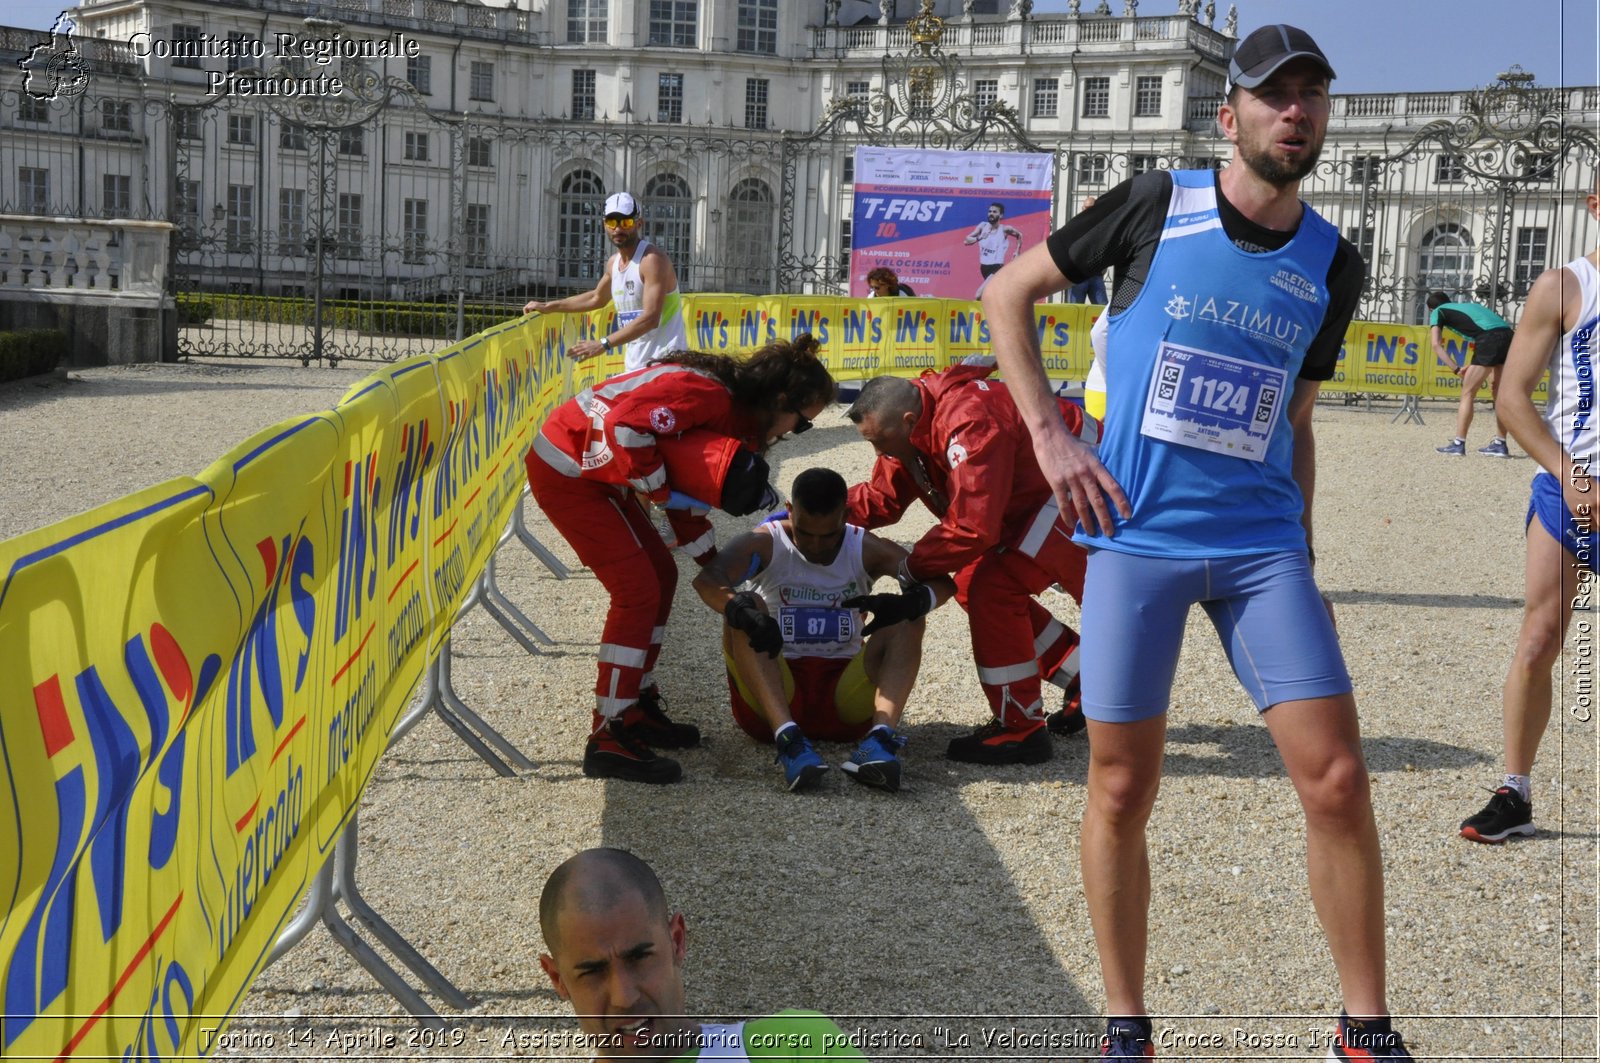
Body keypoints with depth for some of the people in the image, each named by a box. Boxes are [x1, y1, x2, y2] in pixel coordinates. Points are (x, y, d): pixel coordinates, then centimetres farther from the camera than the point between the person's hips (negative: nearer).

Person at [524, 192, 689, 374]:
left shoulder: (652, 259, -15)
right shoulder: (613, 263, 11)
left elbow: (650, 318, -24)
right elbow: (597, 298, 32)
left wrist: (604, 344, -26)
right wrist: (547, 307, 32)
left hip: (663, 362, -9)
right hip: (634, 363, 9)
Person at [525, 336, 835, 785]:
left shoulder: (730, 406, 9)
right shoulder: (706, 393, -23)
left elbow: (686, 484, 17)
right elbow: (623, 427, -30)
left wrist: (712, 562, 16)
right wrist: (659, 487, -18)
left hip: (594, 469, 11)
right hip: (565, 467, -11)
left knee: (660, 575, 13)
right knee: (637, 589, -11)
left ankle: (636, 709, 23)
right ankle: (608, 739, -7)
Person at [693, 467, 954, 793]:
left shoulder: (865, 550, 4)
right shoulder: (766, 544, -2)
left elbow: (943, 582, -7)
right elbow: (708, 579, -23)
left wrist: (913, 601, -31)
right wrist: (739, 607, -46)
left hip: (846, 693, 2)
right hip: (772, 694, -2)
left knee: (906, 619, -17)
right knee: (744, 610, -26)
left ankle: (883, 734, -41)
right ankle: (787, 736, -44)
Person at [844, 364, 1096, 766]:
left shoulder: (969, 425, -33)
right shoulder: (914, 425, -2)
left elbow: (972, 529, -32)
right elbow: (881, 497, 6)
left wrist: (912, 567, -18)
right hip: (1036, 495, 10)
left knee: (992, 587, -18)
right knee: (972, 583, 9)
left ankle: (1019, 729, -9)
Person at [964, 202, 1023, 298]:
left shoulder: (1005, 229, -9)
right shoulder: (983, 226, -2)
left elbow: (1019, 235, 12)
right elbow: (967, 240, -10)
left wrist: (1017, 252, 9)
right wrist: (978, 238, -29)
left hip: (997, 268, -5)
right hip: (984, 266, 5)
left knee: (978, 295, -23)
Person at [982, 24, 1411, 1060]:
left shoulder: (1334, 264, 9)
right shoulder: (1157, 203, -1)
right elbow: (1009, 291, 6)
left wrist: (1303, 562, 12)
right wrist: (1050, 433, -3)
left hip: (1262, 544, 2)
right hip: (1138, 537, -2)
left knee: (1337, 780, -6)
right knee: (1122, 791, 1)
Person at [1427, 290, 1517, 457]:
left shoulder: (1437, 312, 18)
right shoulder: (1466, 306, 36)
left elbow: (1436, 345, 1)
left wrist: (1457, 369, -4)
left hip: (1489, 338, -6)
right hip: (1508, 334, 6)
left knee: (1467, 393, 3)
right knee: (1498, 393, 16)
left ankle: (1458, 444, 3)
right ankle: (1500, 444, 18)